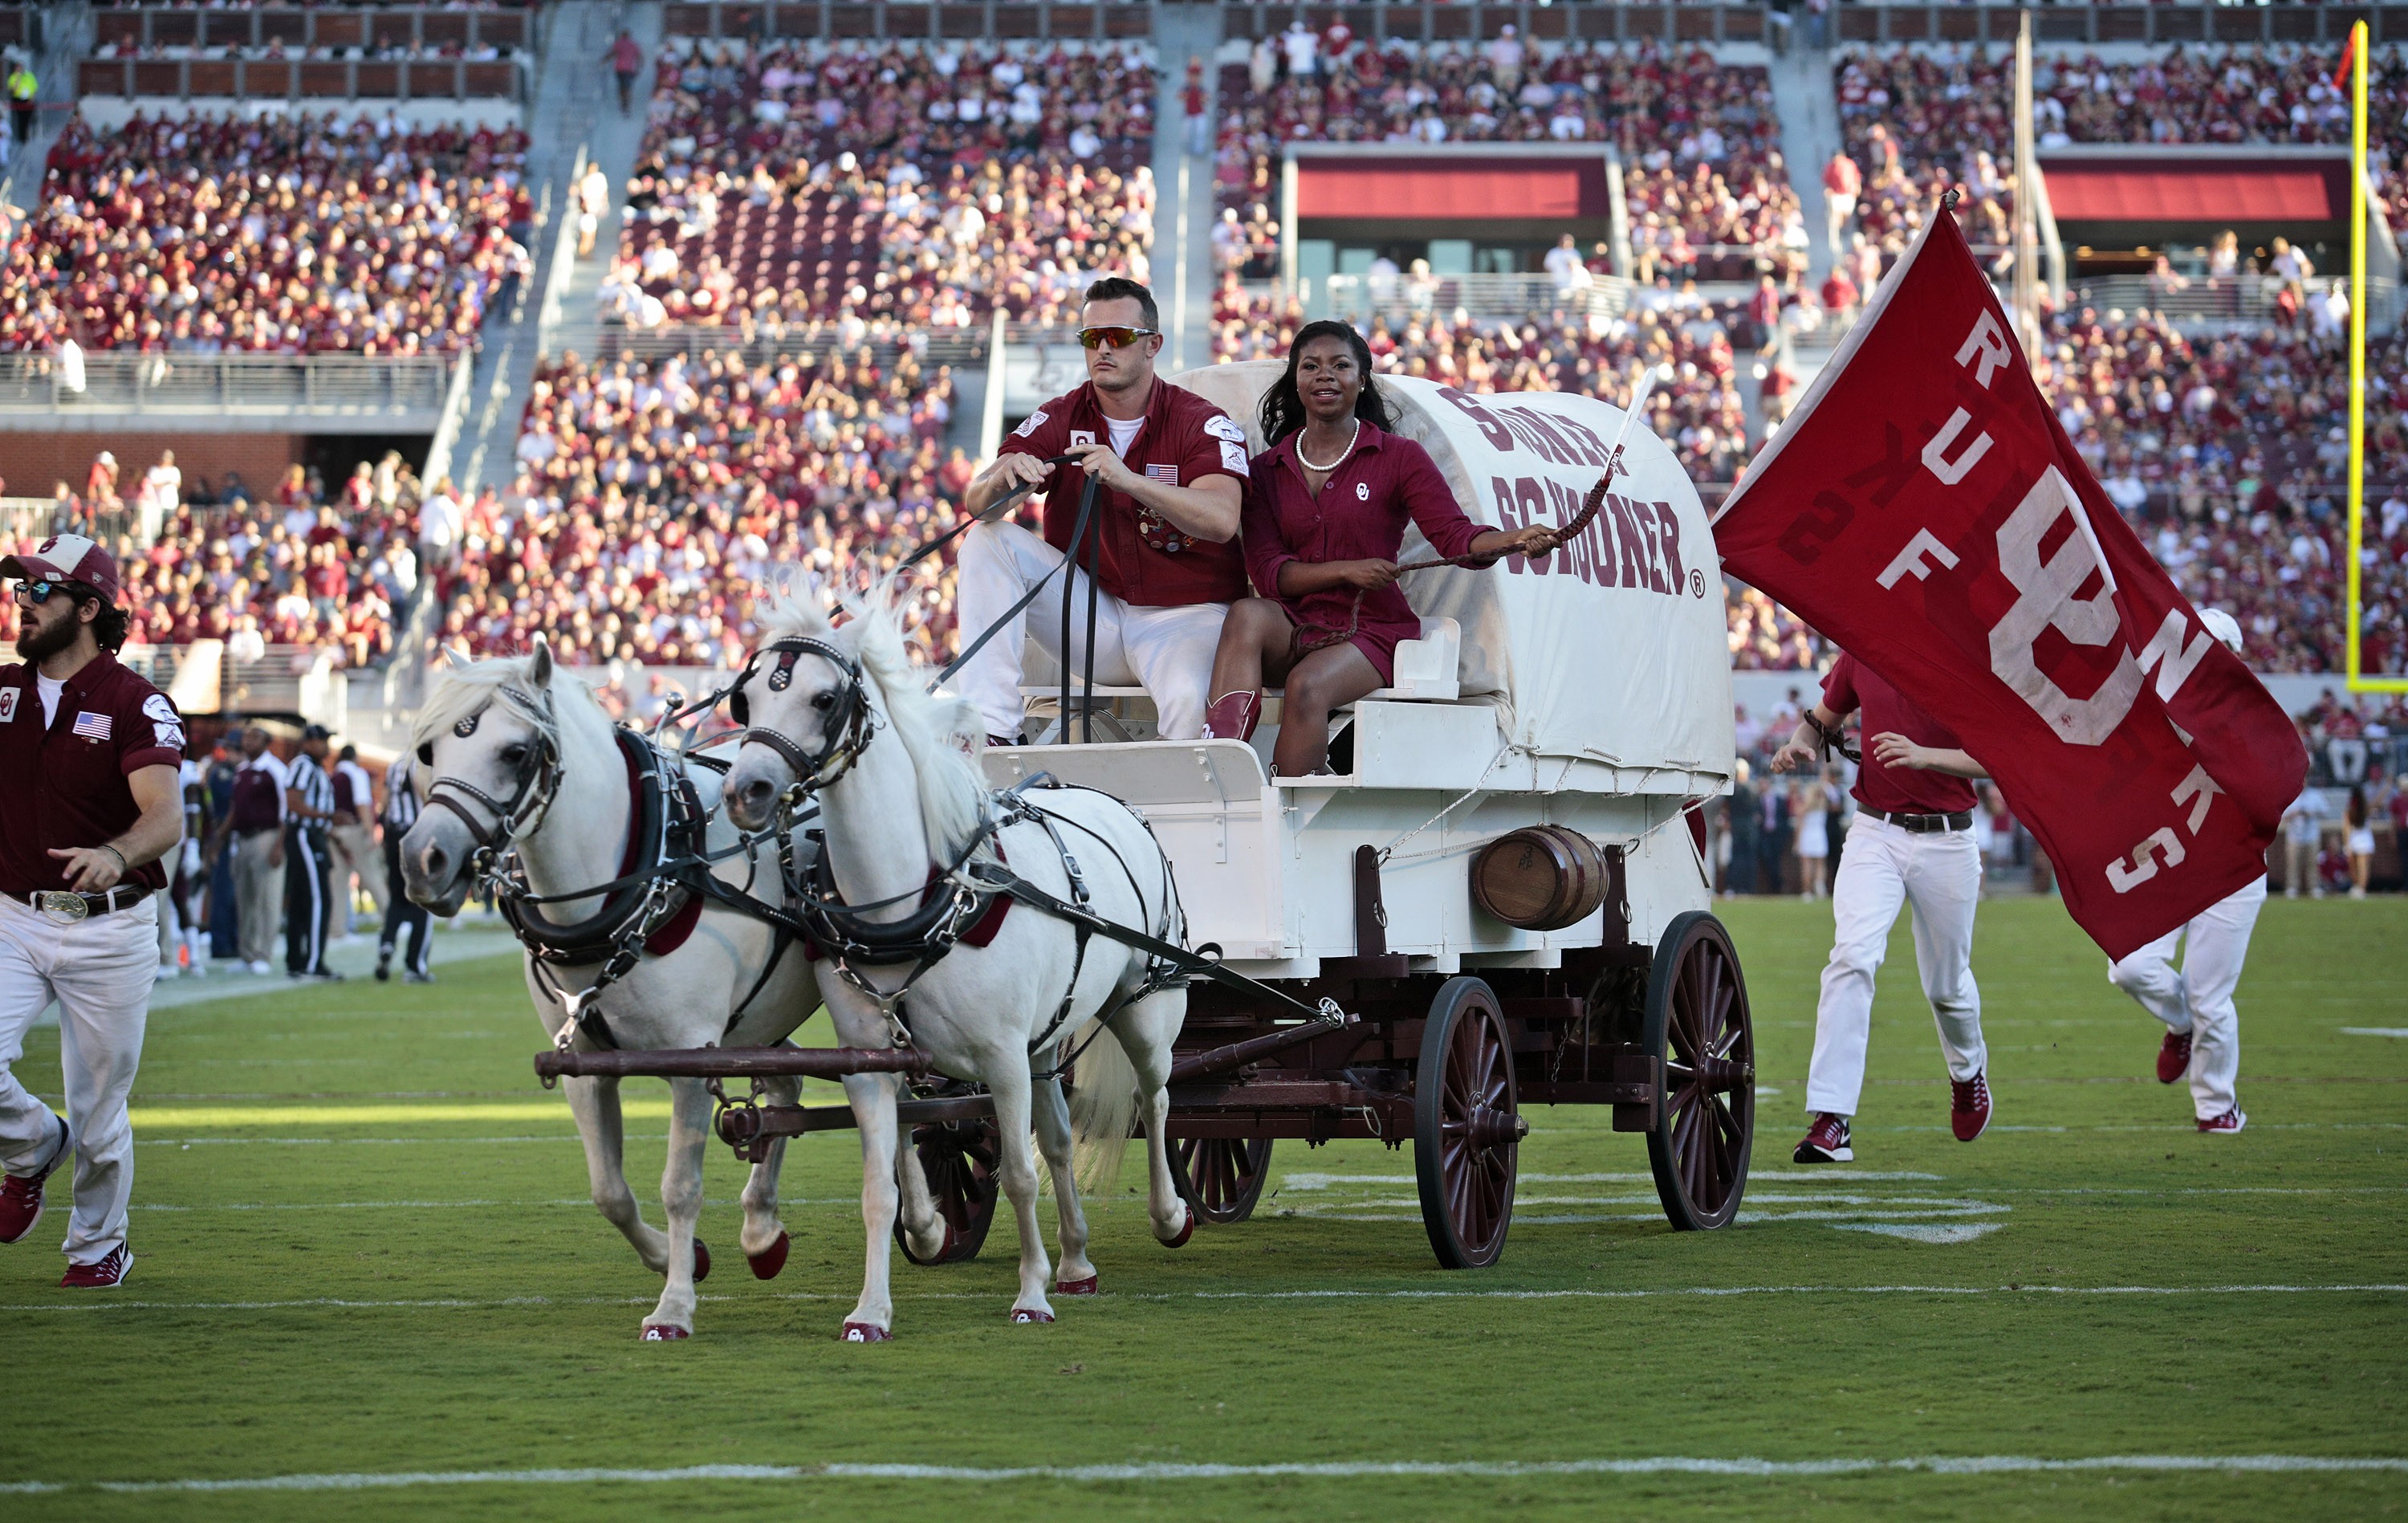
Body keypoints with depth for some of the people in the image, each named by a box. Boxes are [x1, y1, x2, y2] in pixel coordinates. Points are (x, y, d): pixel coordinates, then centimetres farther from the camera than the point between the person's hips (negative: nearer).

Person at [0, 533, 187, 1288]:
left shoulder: (134, 703, -10)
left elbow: (167, 818, -23)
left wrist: (115, 853, -42)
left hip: (110, 928, -3)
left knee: (99, 1105, 5)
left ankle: (98, 1244, 29)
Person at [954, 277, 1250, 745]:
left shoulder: (1200, 422, -7)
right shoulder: (1061, 419, 4)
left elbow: (1221, 521, -25)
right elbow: (974, 501, -6)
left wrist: (1127, 479, -39)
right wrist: (1001, 481, -32)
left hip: (1183, 614, -5)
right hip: (1091, 612, 5)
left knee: (1191, 701, -38)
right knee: (988, 540, -14)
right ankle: (991, 730, -21)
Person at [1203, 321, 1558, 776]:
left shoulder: (1399, 457, 6)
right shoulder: (1267, 470, 14)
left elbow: (1455, 536, -7)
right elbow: (1266, 571, 1)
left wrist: (1515, 540, -29)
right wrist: (1347, 571, -15)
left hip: (1370, 632, -2)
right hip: (1294, 629, 2)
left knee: (1307, 686, -34)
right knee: (1247, 614, -32)